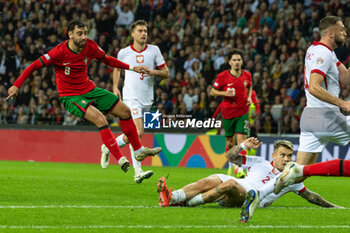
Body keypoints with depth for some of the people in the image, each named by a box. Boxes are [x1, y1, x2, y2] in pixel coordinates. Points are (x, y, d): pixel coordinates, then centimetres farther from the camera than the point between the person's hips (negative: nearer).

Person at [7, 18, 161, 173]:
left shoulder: (90, 47, -7)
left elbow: (107, 60, 13)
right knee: (100, 119, -29)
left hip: (89, 90, 7)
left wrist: (131, 68, 10)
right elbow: (34, 66, -15)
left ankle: (139, 150, 26)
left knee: (125, 111, 7)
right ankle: (120, 159, -24)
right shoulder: (60, 52, -22)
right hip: (70, 96, -7)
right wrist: (17, 85, -20)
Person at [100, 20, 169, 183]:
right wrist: (115, 87, 10)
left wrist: (153, 72, -15)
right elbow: (117, 68, 22)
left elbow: (166, 73, 5)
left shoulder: (154, 50, 4)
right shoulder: (123, 53, 1)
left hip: (147, 99, 4)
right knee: (137, 132, -20)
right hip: (131, 97, -4)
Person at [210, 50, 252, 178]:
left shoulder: (247, 75, 2)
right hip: (228, 112, -1)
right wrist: (225, 93, -15)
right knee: (229, 141, 9)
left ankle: (240, 168, -11)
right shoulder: (223, 76, -6)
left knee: (241, 139, -13)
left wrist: (249, 97, 5)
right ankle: (231, 166, 28)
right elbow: (212, 91, 2)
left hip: (242, 111, 1)